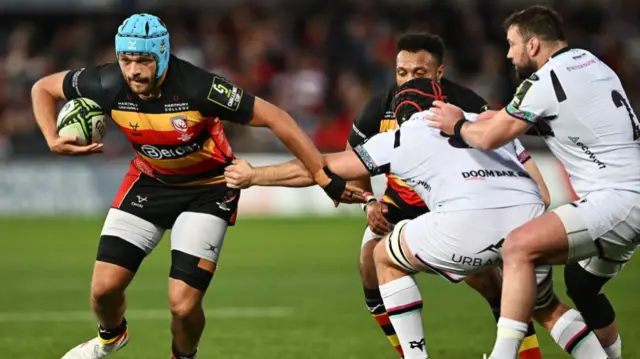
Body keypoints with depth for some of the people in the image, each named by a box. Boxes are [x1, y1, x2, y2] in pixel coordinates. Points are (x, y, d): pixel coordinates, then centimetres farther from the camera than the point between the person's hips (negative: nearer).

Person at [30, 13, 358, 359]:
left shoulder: (196, 88, -33)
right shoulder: (108, 86, -22)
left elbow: (274, 118, -27)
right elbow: (43, 88, -4)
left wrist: (323, 175, -25)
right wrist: (53, 140, -21)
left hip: (207, 190, -3)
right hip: (149, 181, 3)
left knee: (183, 304, -14)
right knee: (104, 288, -3)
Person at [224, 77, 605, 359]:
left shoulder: (400, 138, 24)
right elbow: (541, 188, 25)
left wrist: (253, 175, 42)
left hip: (467, 222, -4)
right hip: (530, 216, 4)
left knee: (386, 257, 25)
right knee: (548, 308, 30)